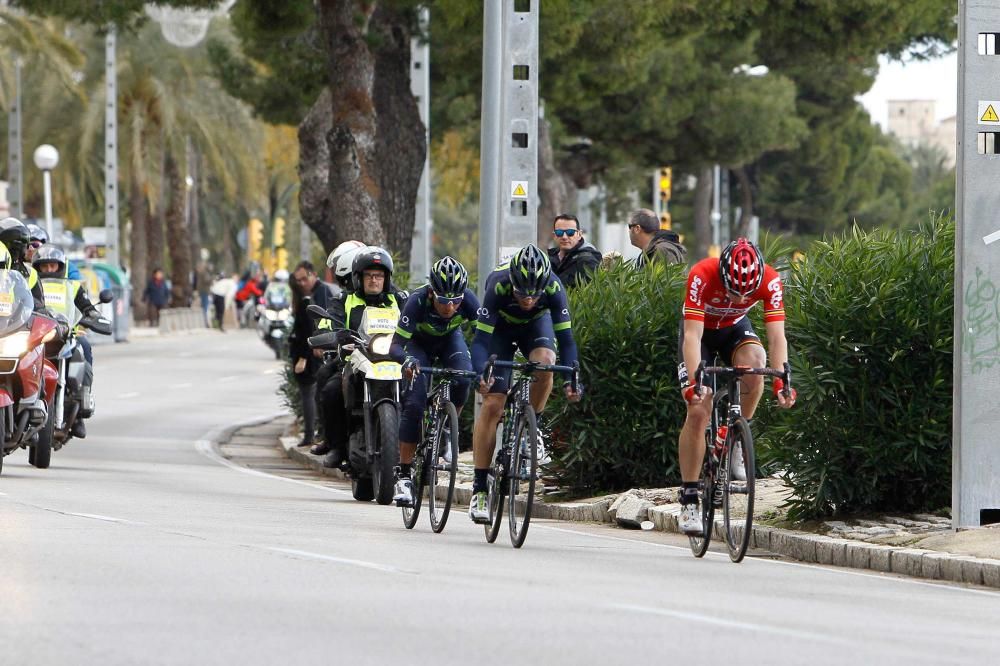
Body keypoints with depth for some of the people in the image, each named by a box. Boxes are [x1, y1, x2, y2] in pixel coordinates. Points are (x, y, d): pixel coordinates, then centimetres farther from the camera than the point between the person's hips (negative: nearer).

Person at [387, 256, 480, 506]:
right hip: (418, 342, -2)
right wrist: (407, 359, -62)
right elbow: (395, 346, -39)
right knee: (414, 403, -19)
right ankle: (404, 475, -10)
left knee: (463, 379, -29)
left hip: (450, 338, 2)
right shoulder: (418, 301, -38)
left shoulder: (467, 300, -33)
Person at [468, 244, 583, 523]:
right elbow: (481, 339, -37)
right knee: (492, 404, -11)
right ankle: (479, 488, -6)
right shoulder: (498, 286, -37)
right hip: (501, 326, -1)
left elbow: (565, 338, -31)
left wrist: (570, 380, -45)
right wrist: (481, 375, -54)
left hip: (536, 324, 1)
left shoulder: (554, 288, -33)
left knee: (545, 362, -33)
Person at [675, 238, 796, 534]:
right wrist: (694, 382, -52)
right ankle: (689, 499, -7)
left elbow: (776, 335, -33)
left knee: (754, 366, -32)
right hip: (701, 330, -2)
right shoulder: (702, 275, -36)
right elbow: (692, 336, -40)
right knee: (698, 411, -14)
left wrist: (780, 381, -47)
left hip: (735, 329, 2)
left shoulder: (769, 280, -29)